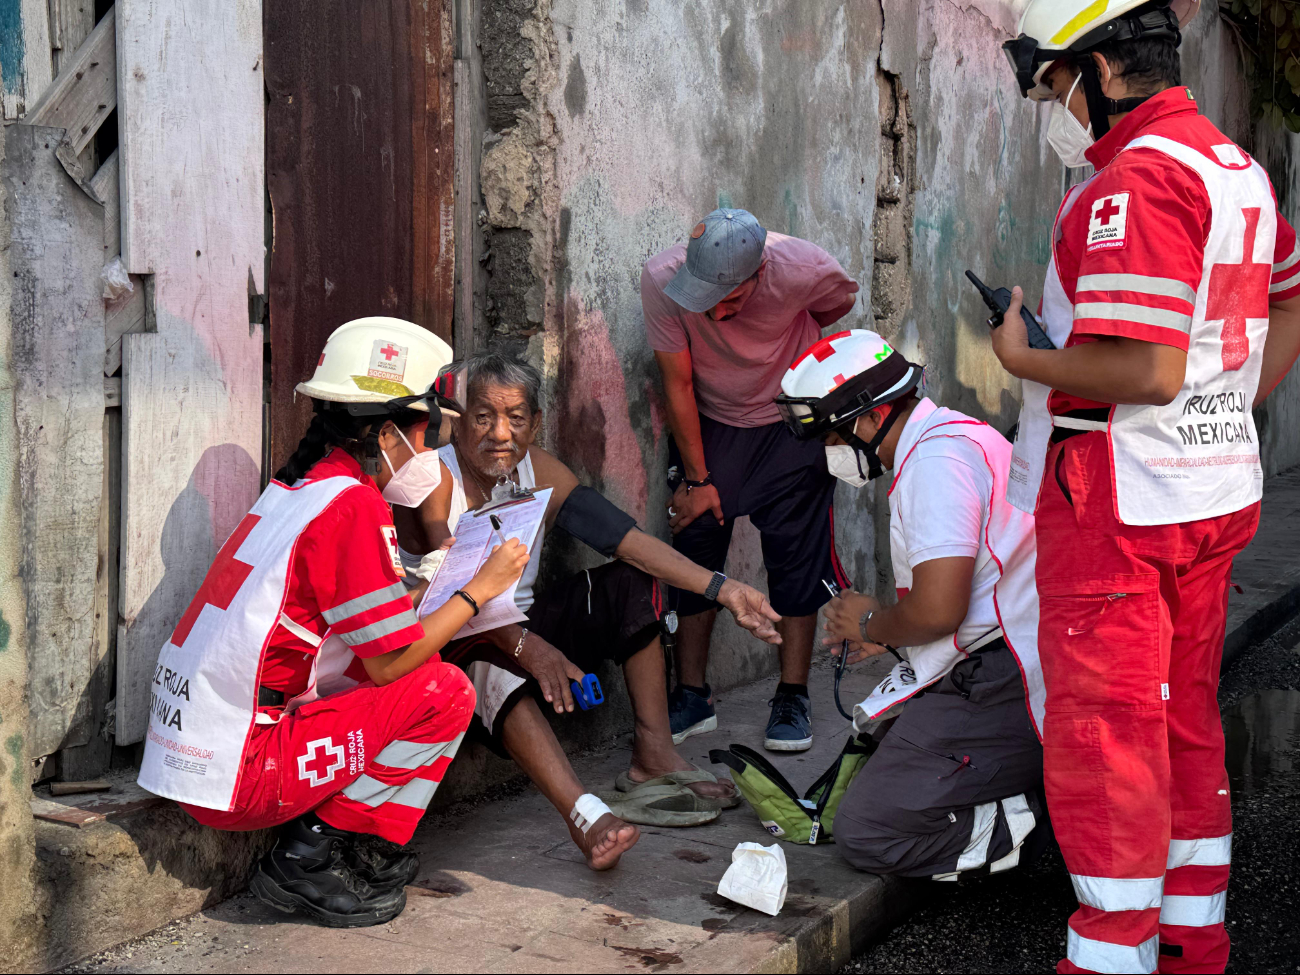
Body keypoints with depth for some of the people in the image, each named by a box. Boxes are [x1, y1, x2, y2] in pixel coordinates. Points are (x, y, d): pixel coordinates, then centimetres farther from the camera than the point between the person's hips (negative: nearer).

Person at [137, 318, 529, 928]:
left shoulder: (294, 487, 13)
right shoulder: (353, 502, -15)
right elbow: (390, 661, -13)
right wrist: (480, 588, -1)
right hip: (240, 775, -9)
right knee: (444, 693, -6)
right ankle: (313, 858, -1)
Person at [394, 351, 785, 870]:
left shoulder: (538, 472, 0)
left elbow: (625, 537, -10)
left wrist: (722, 589, -21)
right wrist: (523, 644, -48)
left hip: (522, 628, 7)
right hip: (447, 646, -7)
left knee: (629, 583, -5)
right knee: (491, 666, -39)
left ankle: (654, 755, -13)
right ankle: (584, 813, -55)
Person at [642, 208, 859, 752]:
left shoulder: (805, 269, -29)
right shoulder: (662, 279, -27)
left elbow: (838, 307, -2)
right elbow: (678, 384, -14)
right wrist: (696, 478, -8)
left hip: (792, 422, -1)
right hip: (706, 422, 1)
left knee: (796, 554, -3)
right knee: (694, 541, -2)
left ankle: (792, 699, 8)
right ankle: (692, 697, 10)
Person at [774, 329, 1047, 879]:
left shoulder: (936, 458, -17)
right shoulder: (952, 435, 18)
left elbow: (938, 609, -24)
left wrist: (872, 624, -3)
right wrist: (889, 637, 16)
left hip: (1004, 692, -11)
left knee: (866, 834, -9)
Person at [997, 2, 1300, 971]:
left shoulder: (1137, 182, -20)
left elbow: (1146, 369, -26)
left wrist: (1023, 360, -12)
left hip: (1119, 502, -10)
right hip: (1216, 492, 10)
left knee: (1102, 736, -1)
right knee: (1186, 720, 18)